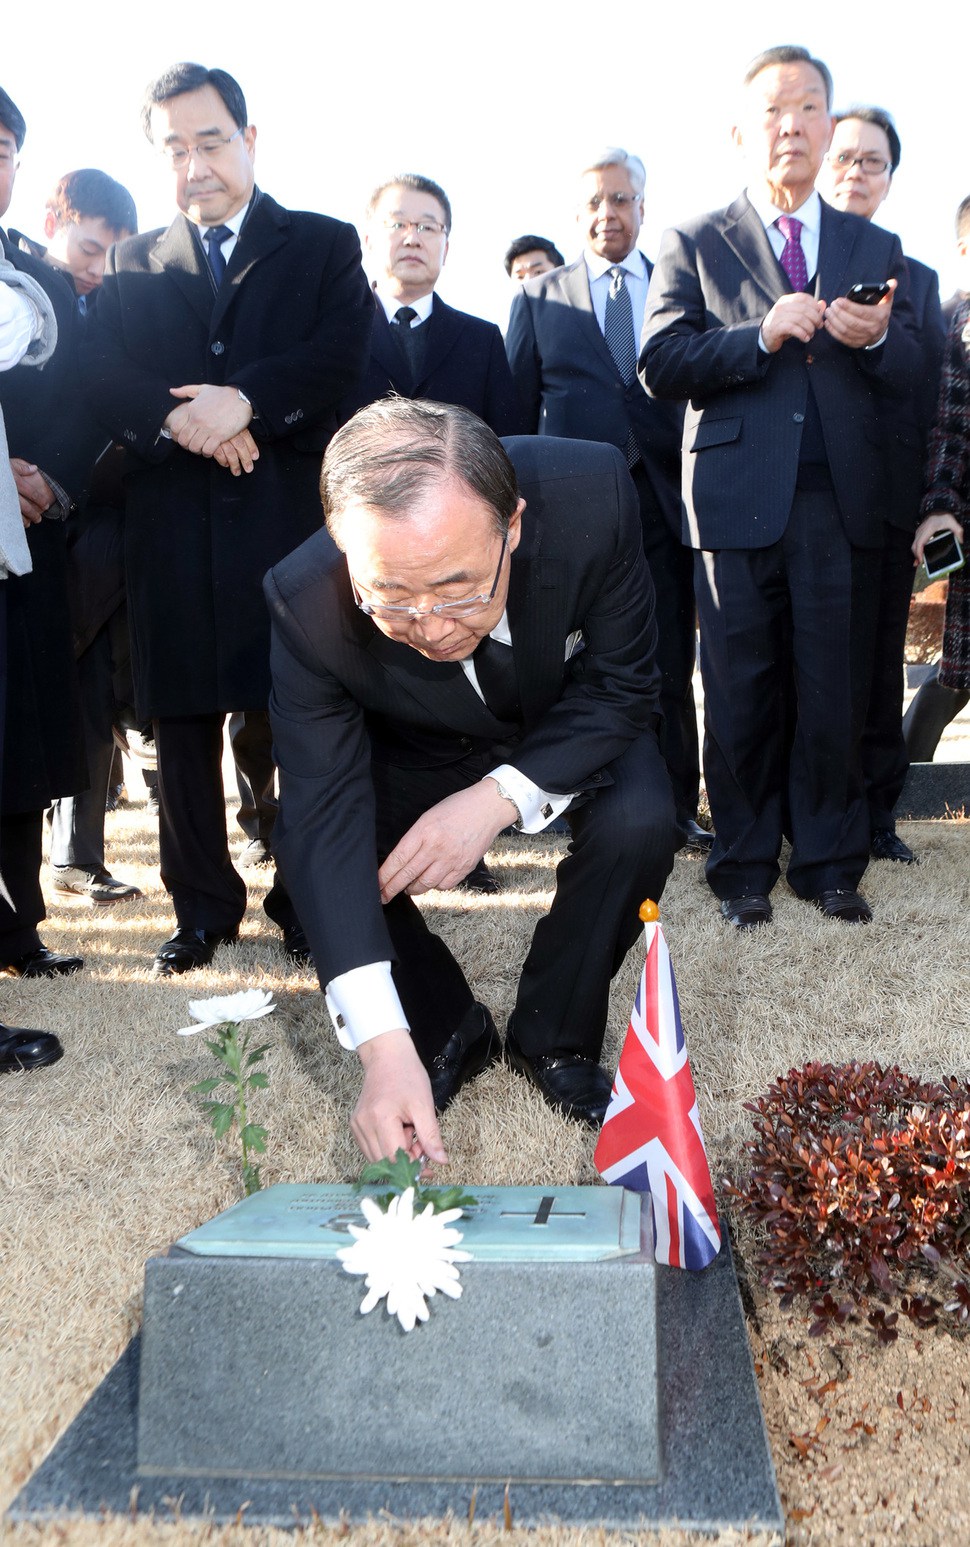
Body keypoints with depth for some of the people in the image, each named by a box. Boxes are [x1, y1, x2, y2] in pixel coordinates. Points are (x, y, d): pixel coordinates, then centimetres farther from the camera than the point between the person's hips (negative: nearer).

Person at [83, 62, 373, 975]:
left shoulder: (324, 245, 13)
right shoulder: (131, 266, 18)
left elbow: (343, 353, -4)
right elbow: (101, 378, 4)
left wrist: (247, 400, -18)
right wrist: (179, 418, -15)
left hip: (294, 517, -2)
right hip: (173, 528, 3)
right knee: (183, 727, 5)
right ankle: (203, 909, 18)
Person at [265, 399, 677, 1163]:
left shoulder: (591, 494, -35)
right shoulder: (307, 603, -35)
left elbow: (623, 687, -22)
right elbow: (324, 819, -34)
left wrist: (501, 795, -38)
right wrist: (384, 1045, -42)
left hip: (569, 726, 0)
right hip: (420, 750, 1)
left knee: (639, 823, -29)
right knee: (314, 844, -23)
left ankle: (554, 1036, 0)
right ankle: (448, 1031, 5)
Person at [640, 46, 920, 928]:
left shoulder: (874, 248, 18)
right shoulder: (696, 245, 10)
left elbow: (911, 375, 10)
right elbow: (661, 366, -3)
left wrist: (877, 338, -11)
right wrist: (761, 336, -15)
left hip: (842, 501, 2)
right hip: (739, 498, -2)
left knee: (835, 692, 3)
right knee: (743, 694, 3)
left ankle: (830, 863, 16)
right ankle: (745, 867, 14)